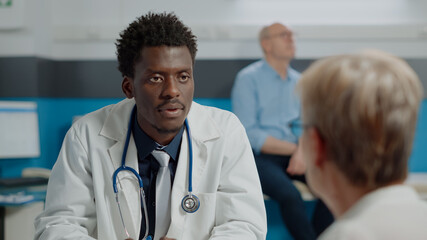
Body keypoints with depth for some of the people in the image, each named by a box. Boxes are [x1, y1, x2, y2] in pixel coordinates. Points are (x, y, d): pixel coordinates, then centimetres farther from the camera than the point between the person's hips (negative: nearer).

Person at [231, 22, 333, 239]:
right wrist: (295, 148, -12)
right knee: (290, 195, -32)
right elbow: (247, 134, -12)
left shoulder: (298, 81, 12)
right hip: (259, 156, -5)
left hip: (293, 155, 5)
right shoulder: (248, 79, -5)